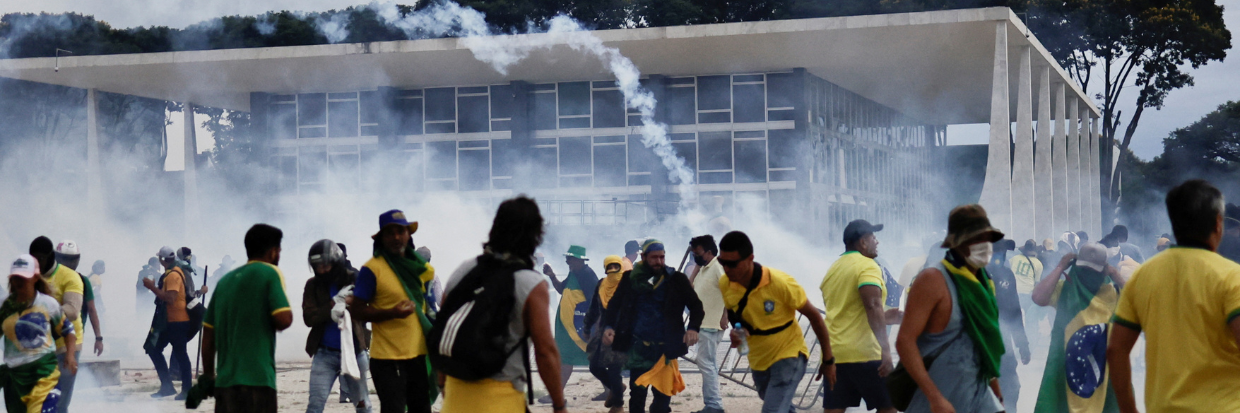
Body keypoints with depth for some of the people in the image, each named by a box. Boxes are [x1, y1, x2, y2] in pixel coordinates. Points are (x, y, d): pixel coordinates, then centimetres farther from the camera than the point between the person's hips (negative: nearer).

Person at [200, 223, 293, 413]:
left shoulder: (225, 280, 16)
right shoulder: (270, 273, -2)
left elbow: (208, 334, 17)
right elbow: (283, 319, -14)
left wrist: (208, 376, 26)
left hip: (225, 381, 7)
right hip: (257, 379, -7)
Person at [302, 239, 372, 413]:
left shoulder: (354, 280, -1)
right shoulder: (313, 285, 3)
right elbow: (309, 317, -7)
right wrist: (333, 304, -19)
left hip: (354, 351, 0)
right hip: (325, 353, 0)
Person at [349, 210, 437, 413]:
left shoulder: (418, 265, 9)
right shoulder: (372, 269, -11)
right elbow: (356, 310, -13)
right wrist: (391, 313, -25)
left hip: (418, 354, 7)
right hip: (388, 358, -6)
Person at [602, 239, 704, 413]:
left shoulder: (676, 279, 1)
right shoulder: (631, 278, 3)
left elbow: (696, 305, 3)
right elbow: (615, 304, 11)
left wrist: (693, 328, -15)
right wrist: (608, 326, -6)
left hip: (665, 348, 0)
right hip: (638, 346, 1)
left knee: (663, 393, 1)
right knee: (637, 392, 2)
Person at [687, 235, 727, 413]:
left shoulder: (718, 267, -14)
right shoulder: (703, 269, 16)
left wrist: (725, 316, -26)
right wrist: (697, 266, 9)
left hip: (711, 325, -10)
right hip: (703, 324, 10)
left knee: (706, 363, -11)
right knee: (708, 364, 12)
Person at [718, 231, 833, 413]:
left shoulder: (780, 282, -26)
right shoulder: (725, 285, -11)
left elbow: (814, 316, -14)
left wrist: (828, 360, -8)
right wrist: (738, 330, -15)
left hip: (788, 357, -6)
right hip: (758, 361, 6)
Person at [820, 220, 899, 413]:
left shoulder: (833, 269, 19)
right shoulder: (867, 266, -6)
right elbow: (873, 306, -22)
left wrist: (883, 318, 28)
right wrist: (885, 349, -27)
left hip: (833, 352, 7)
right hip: (863, 353, -7)